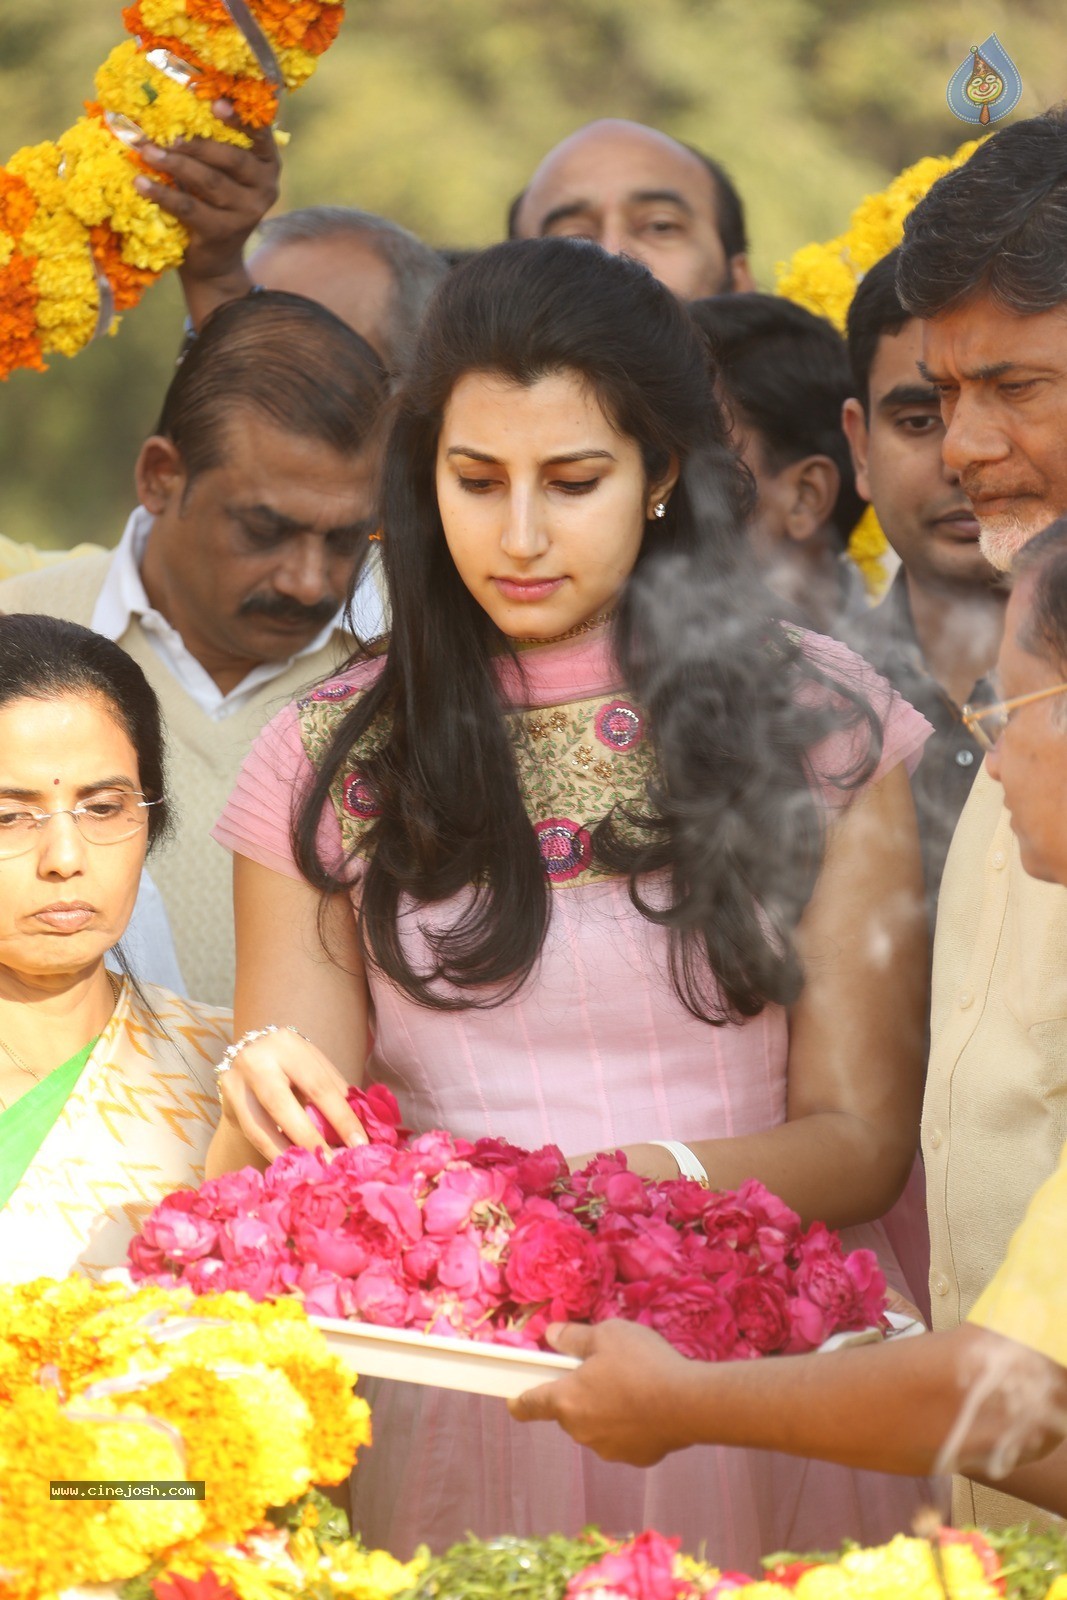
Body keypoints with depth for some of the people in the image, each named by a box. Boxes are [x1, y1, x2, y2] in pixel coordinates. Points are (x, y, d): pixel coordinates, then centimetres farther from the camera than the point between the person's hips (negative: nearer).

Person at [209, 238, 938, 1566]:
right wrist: (272, 1106, -16)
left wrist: (632, 1182, -17)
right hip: (457, 1416, 1)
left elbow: (861, 1137, 1)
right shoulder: (329, 763, 7)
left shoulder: (819, 728, 4)